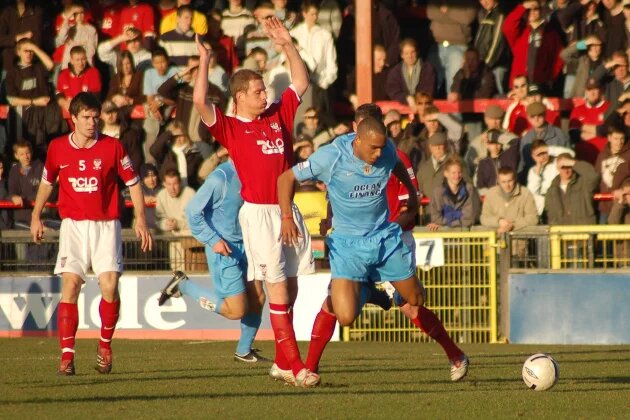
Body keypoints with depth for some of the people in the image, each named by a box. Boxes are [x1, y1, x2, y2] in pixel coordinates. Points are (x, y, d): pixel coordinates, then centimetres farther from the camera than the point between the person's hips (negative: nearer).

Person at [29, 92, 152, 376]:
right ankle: (67, 355, -11)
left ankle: (105, 345, 12)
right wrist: (36, 216, 20)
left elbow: (133, 183, 6)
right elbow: (47, 182, 20)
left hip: (105, 225, -1)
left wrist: (140, 219, -1)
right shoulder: (57, 148, 3)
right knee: (70, 284, -12)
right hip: (72, 225, 1)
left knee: (109, 285, -12)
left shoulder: (112, 147, -2)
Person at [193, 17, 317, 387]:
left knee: (291, 288, 8)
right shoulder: (230, 128, -2)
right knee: (278, 289, -9)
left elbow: (302, 82, 20)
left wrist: (288, 45, 12)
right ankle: (296, 366, -11)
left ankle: (282, 360, 18)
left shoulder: (278, 116, 13)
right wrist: (204, 63, -13)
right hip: (258, 213, -6)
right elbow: (200, 101, -17)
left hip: (288, 210, 6)